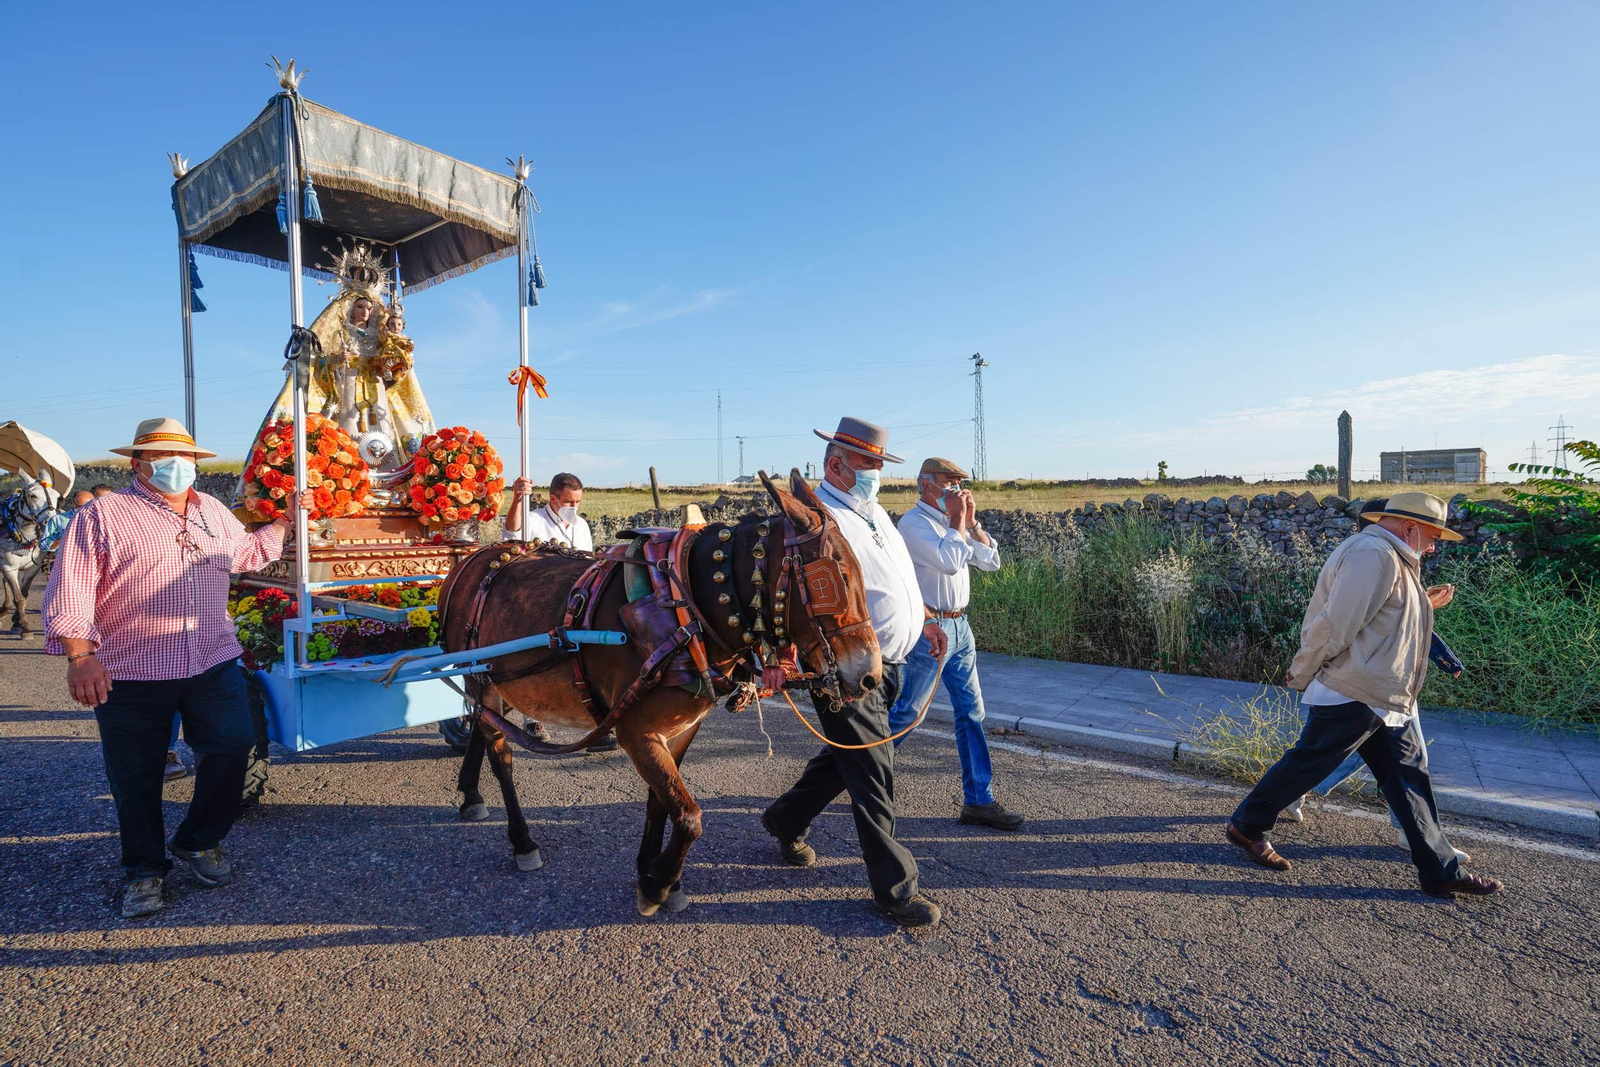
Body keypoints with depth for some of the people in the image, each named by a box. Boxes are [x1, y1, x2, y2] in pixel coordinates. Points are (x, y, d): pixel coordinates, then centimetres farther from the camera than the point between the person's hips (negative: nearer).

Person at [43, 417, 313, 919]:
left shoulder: (214, 512, 13)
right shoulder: (103, 515, -4)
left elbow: (246, 552, 32)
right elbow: (71, 589, -11)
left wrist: (288, 519, 29)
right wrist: (79, 655, -21)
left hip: (214, 665, 4)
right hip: (130, 676, -4)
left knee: (232, 749, 2)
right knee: (137, 779, 8)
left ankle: (197, 842, 27)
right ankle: (144, 870, 29)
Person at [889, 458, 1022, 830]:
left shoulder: (953, 523, 13)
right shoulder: (915, 522, -13)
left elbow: (991, 561, 11)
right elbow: (950, 561, -26)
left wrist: (971, 521, 2)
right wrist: (958, 520, -14)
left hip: (959, 627, 8)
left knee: (971, 712, 7)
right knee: (907, 712, 2)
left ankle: (979, 800, 14)